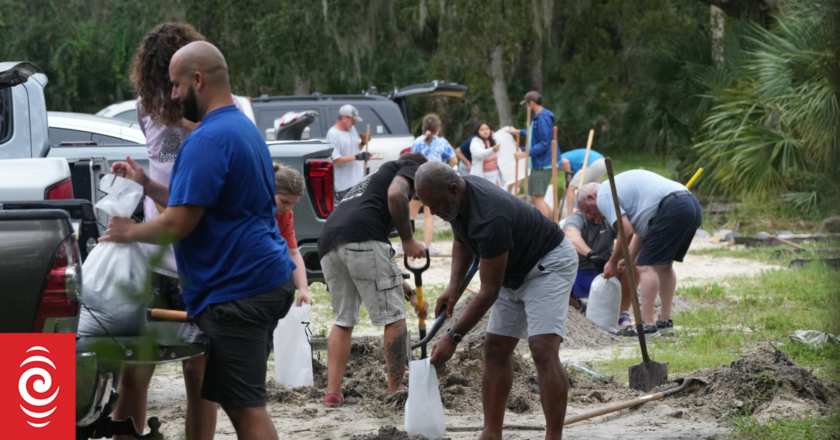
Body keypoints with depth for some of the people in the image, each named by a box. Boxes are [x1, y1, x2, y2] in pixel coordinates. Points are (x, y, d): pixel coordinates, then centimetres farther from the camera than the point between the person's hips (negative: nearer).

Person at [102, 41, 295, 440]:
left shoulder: (207, 140, -15)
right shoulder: (243, 127, 19)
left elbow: (179, 224, -18)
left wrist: (130, 232, -1)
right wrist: (146, 185, 22)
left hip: (235, 294, -11)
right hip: (268, 279, 11)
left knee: (245, 407, -10)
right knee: (243, 403, 14)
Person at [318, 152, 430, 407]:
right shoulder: (411, 168, 19)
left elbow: (378, 270, 42)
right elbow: (396, 195, -8)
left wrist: (411, 295, 46)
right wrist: (408, 239, 3)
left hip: (328, 243, 8)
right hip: (361, 239, -8)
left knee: (344, 320, 19)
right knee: (393, 316, 3)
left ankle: (333, 392, 12)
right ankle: (395, 392, 6)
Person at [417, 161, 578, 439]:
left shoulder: (489, 219, -36)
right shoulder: (455, 198, -9)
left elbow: (489, 292, -28)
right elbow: (462, 241, 13)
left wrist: (453, 337, -21)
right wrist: (454, 286, -4)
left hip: (549, 264, -10)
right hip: (514, 271, 10)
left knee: (544, 351, -22)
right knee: (495, 351, 4)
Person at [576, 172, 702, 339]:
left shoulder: (604, 196, 1)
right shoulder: (618, 185, 31)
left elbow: (627, 231, -8)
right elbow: (641, 230, 31)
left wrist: (613, 263, 4)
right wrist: (629, 258, 30)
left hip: (672, 209, -10)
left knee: (646, 266, -6)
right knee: (663, 265, 20)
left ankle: (647, 325, -8)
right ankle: (665, 322, 22)